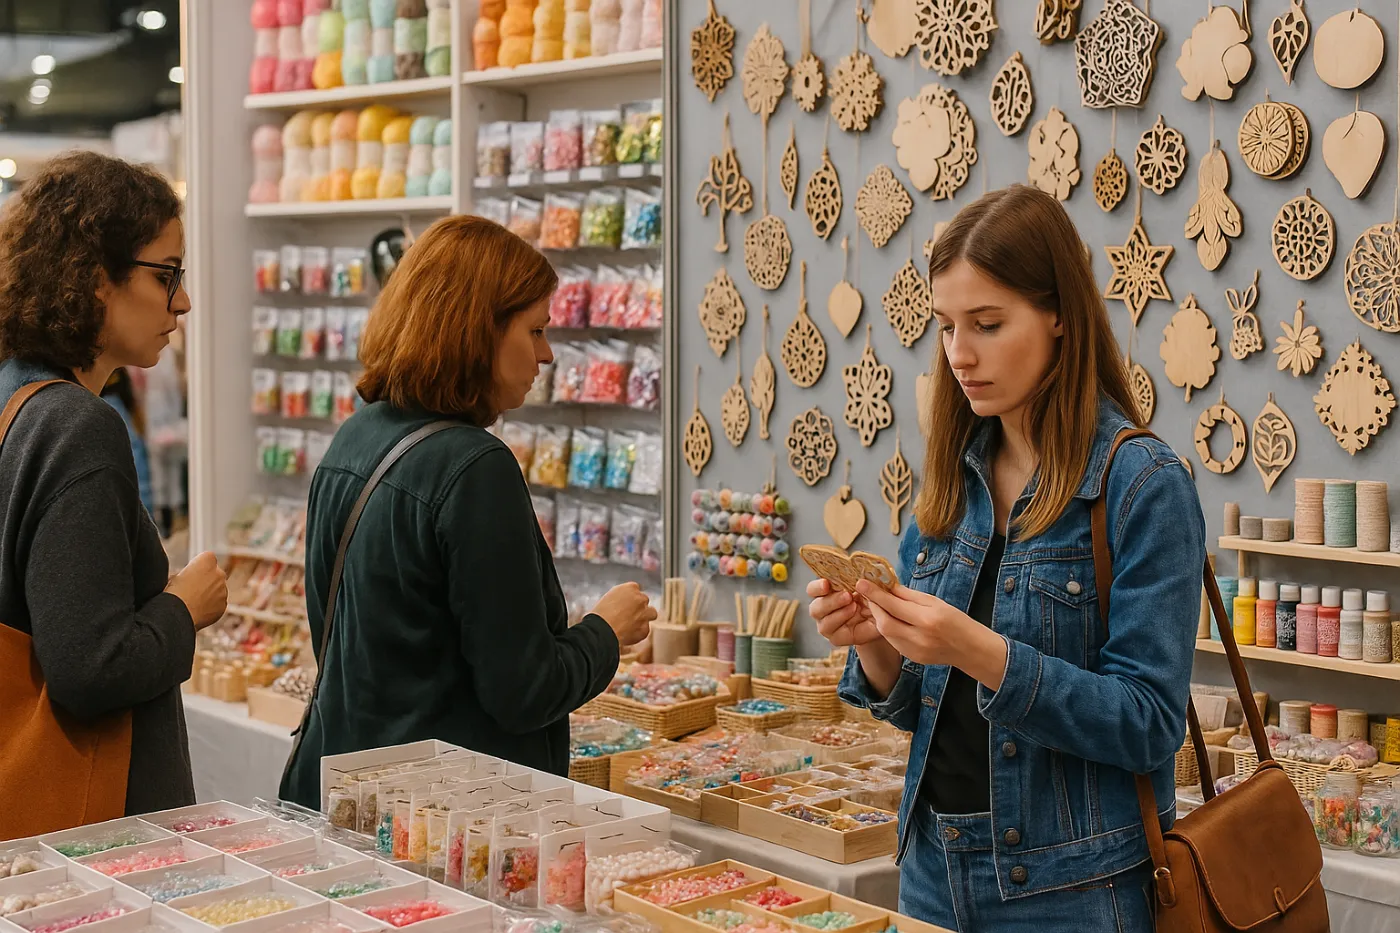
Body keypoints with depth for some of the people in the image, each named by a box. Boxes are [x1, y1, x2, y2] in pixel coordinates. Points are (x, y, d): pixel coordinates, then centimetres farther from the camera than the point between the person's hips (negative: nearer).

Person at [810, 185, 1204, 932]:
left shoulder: (1142, 485, -14)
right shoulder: (955, 475, 4)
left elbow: (1149, 724, -18)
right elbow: (920, 706, 9)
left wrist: (982, 653, -27)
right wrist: (874, 646, -11)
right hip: (937, 871, 5)